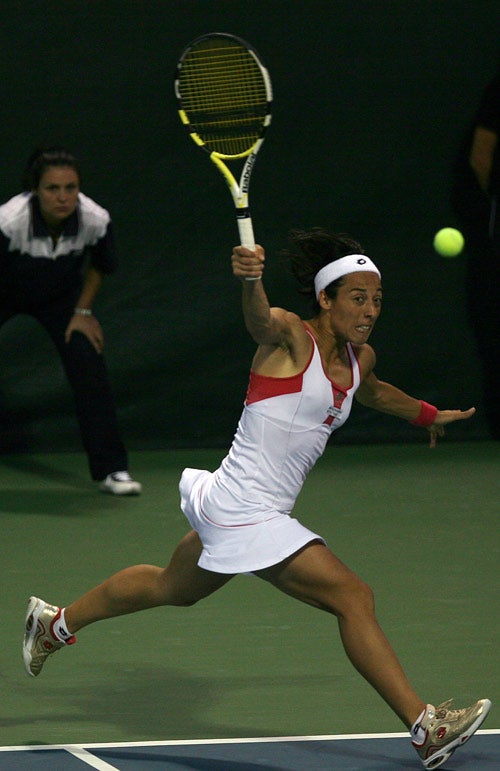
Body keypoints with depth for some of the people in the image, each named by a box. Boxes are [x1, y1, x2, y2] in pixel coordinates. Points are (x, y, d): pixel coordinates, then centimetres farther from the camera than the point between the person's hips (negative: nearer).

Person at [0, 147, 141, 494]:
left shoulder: (95, 220, -28)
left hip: (60, 295, 2)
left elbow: (99, 266, -4)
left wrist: (83, 312, -3)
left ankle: (111, 470, -5)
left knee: (89, 366, -13)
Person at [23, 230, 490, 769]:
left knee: (172, 588, 31)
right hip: (245, 515, -10)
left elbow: (370, 391, 33)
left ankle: (55, 622, 50)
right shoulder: (290, 335, -17)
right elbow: (260, 319, -42)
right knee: (353, 597, -14)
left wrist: (429, 414, 37)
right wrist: (250, 279, -62)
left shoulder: (359, 359, 8)